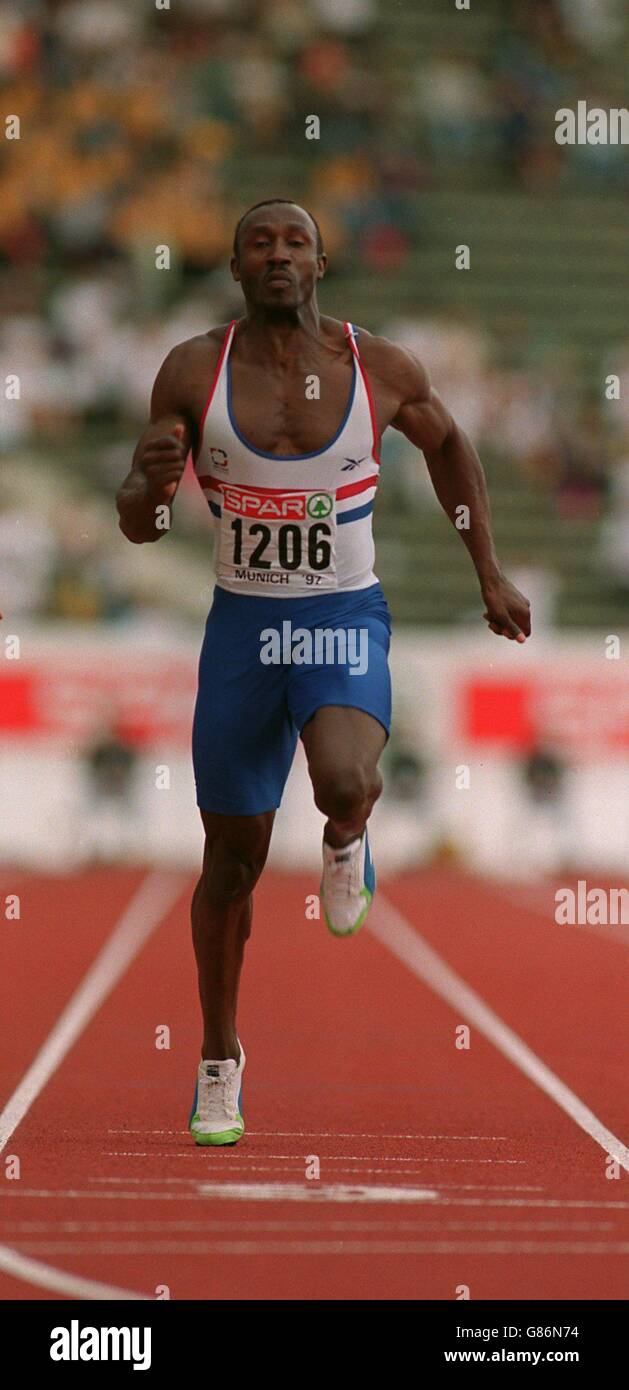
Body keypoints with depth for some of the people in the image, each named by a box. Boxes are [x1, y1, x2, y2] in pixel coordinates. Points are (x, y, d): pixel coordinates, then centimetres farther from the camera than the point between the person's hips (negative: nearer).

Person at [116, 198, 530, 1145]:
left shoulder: (381, 370, -7)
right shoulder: (193, 372, -7)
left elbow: (448, 443, 14)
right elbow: (138, 526, -4)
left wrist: (490, 575, 13)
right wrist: (152, 481, -28)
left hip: (347, 623, -1)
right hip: (241, 625, 1)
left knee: (343, 784, -32)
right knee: (233, 858, 8)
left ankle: (347, 838, 7)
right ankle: (220, 1062, 27)